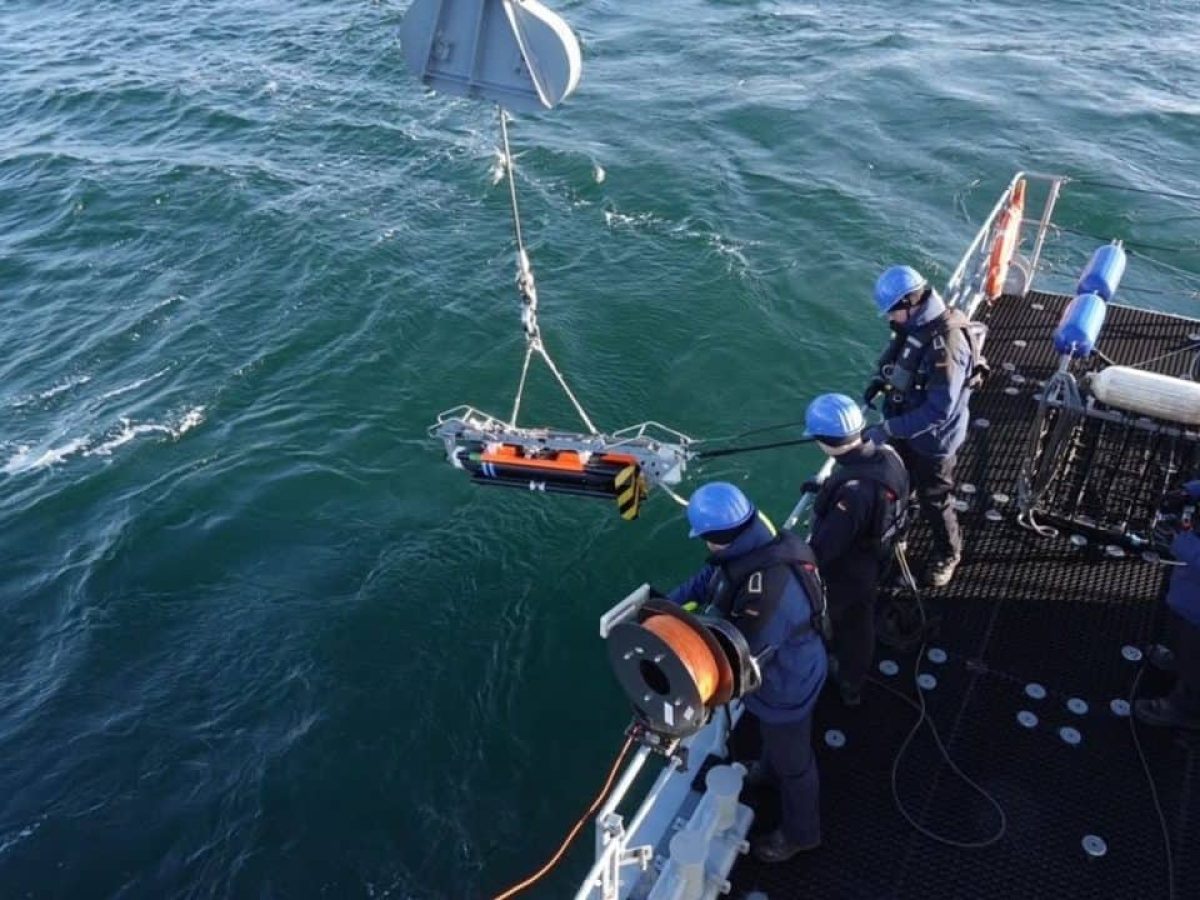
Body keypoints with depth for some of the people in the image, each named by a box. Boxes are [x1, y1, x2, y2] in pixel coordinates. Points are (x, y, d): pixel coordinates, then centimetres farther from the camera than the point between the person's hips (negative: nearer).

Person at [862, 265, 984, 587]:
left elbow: (938, 412, -34)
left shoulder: (946, 345, -35)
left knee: (934, 501, 13)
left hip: (932, 439, -7)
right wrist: (880, 380, -3)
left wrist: (888, 429, -34)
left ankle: (947, 554, 39)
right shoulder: (914, 324, -9)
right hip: (906, 427, 8)